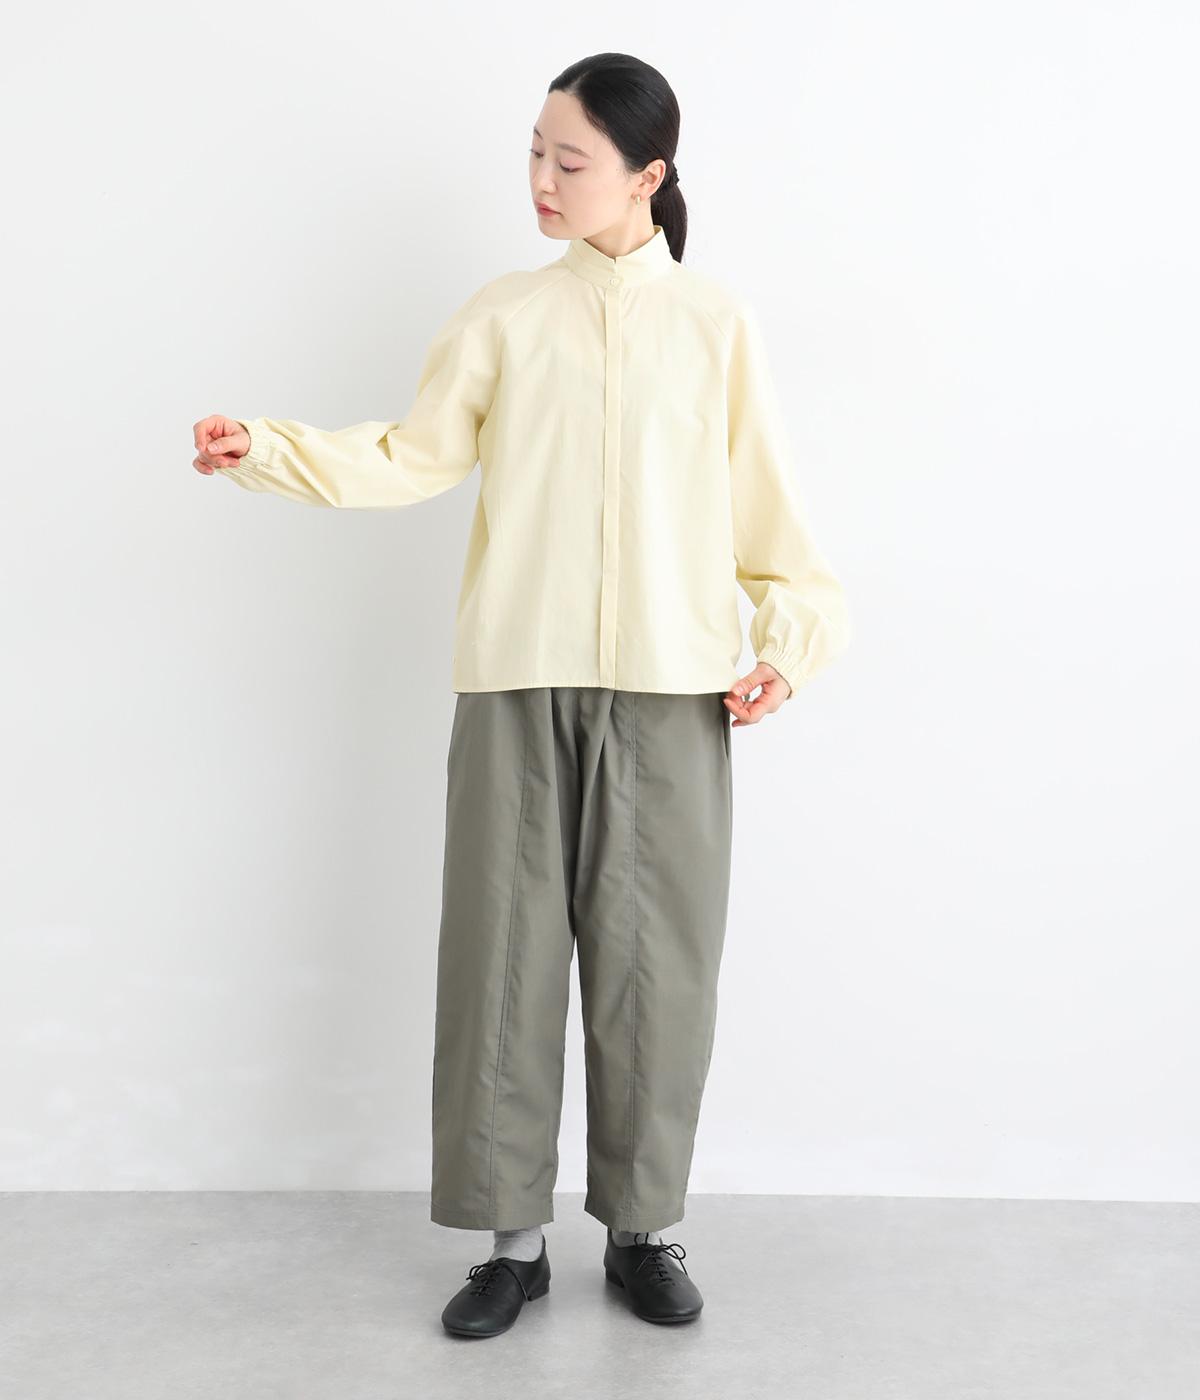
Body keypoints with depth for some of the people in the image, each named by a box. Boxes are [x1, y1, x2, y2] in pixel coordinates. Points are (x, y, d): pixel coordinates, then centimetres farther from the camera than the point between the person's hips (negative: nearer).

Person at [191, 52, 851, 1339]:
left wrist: (792, 632, -2)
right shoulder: (502, 317, 9)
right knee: (503, 950, 2)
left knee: (654, 957, 4)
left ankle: (641, 1228, 22)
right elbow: (410, 458, 6)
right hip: (521, 685, 1)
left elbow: (763, 497, 7)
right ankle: (513, 1238, 18)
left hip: (671, 693, 0)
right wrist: (266, 450, -6)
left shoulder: (717, 323, 7)